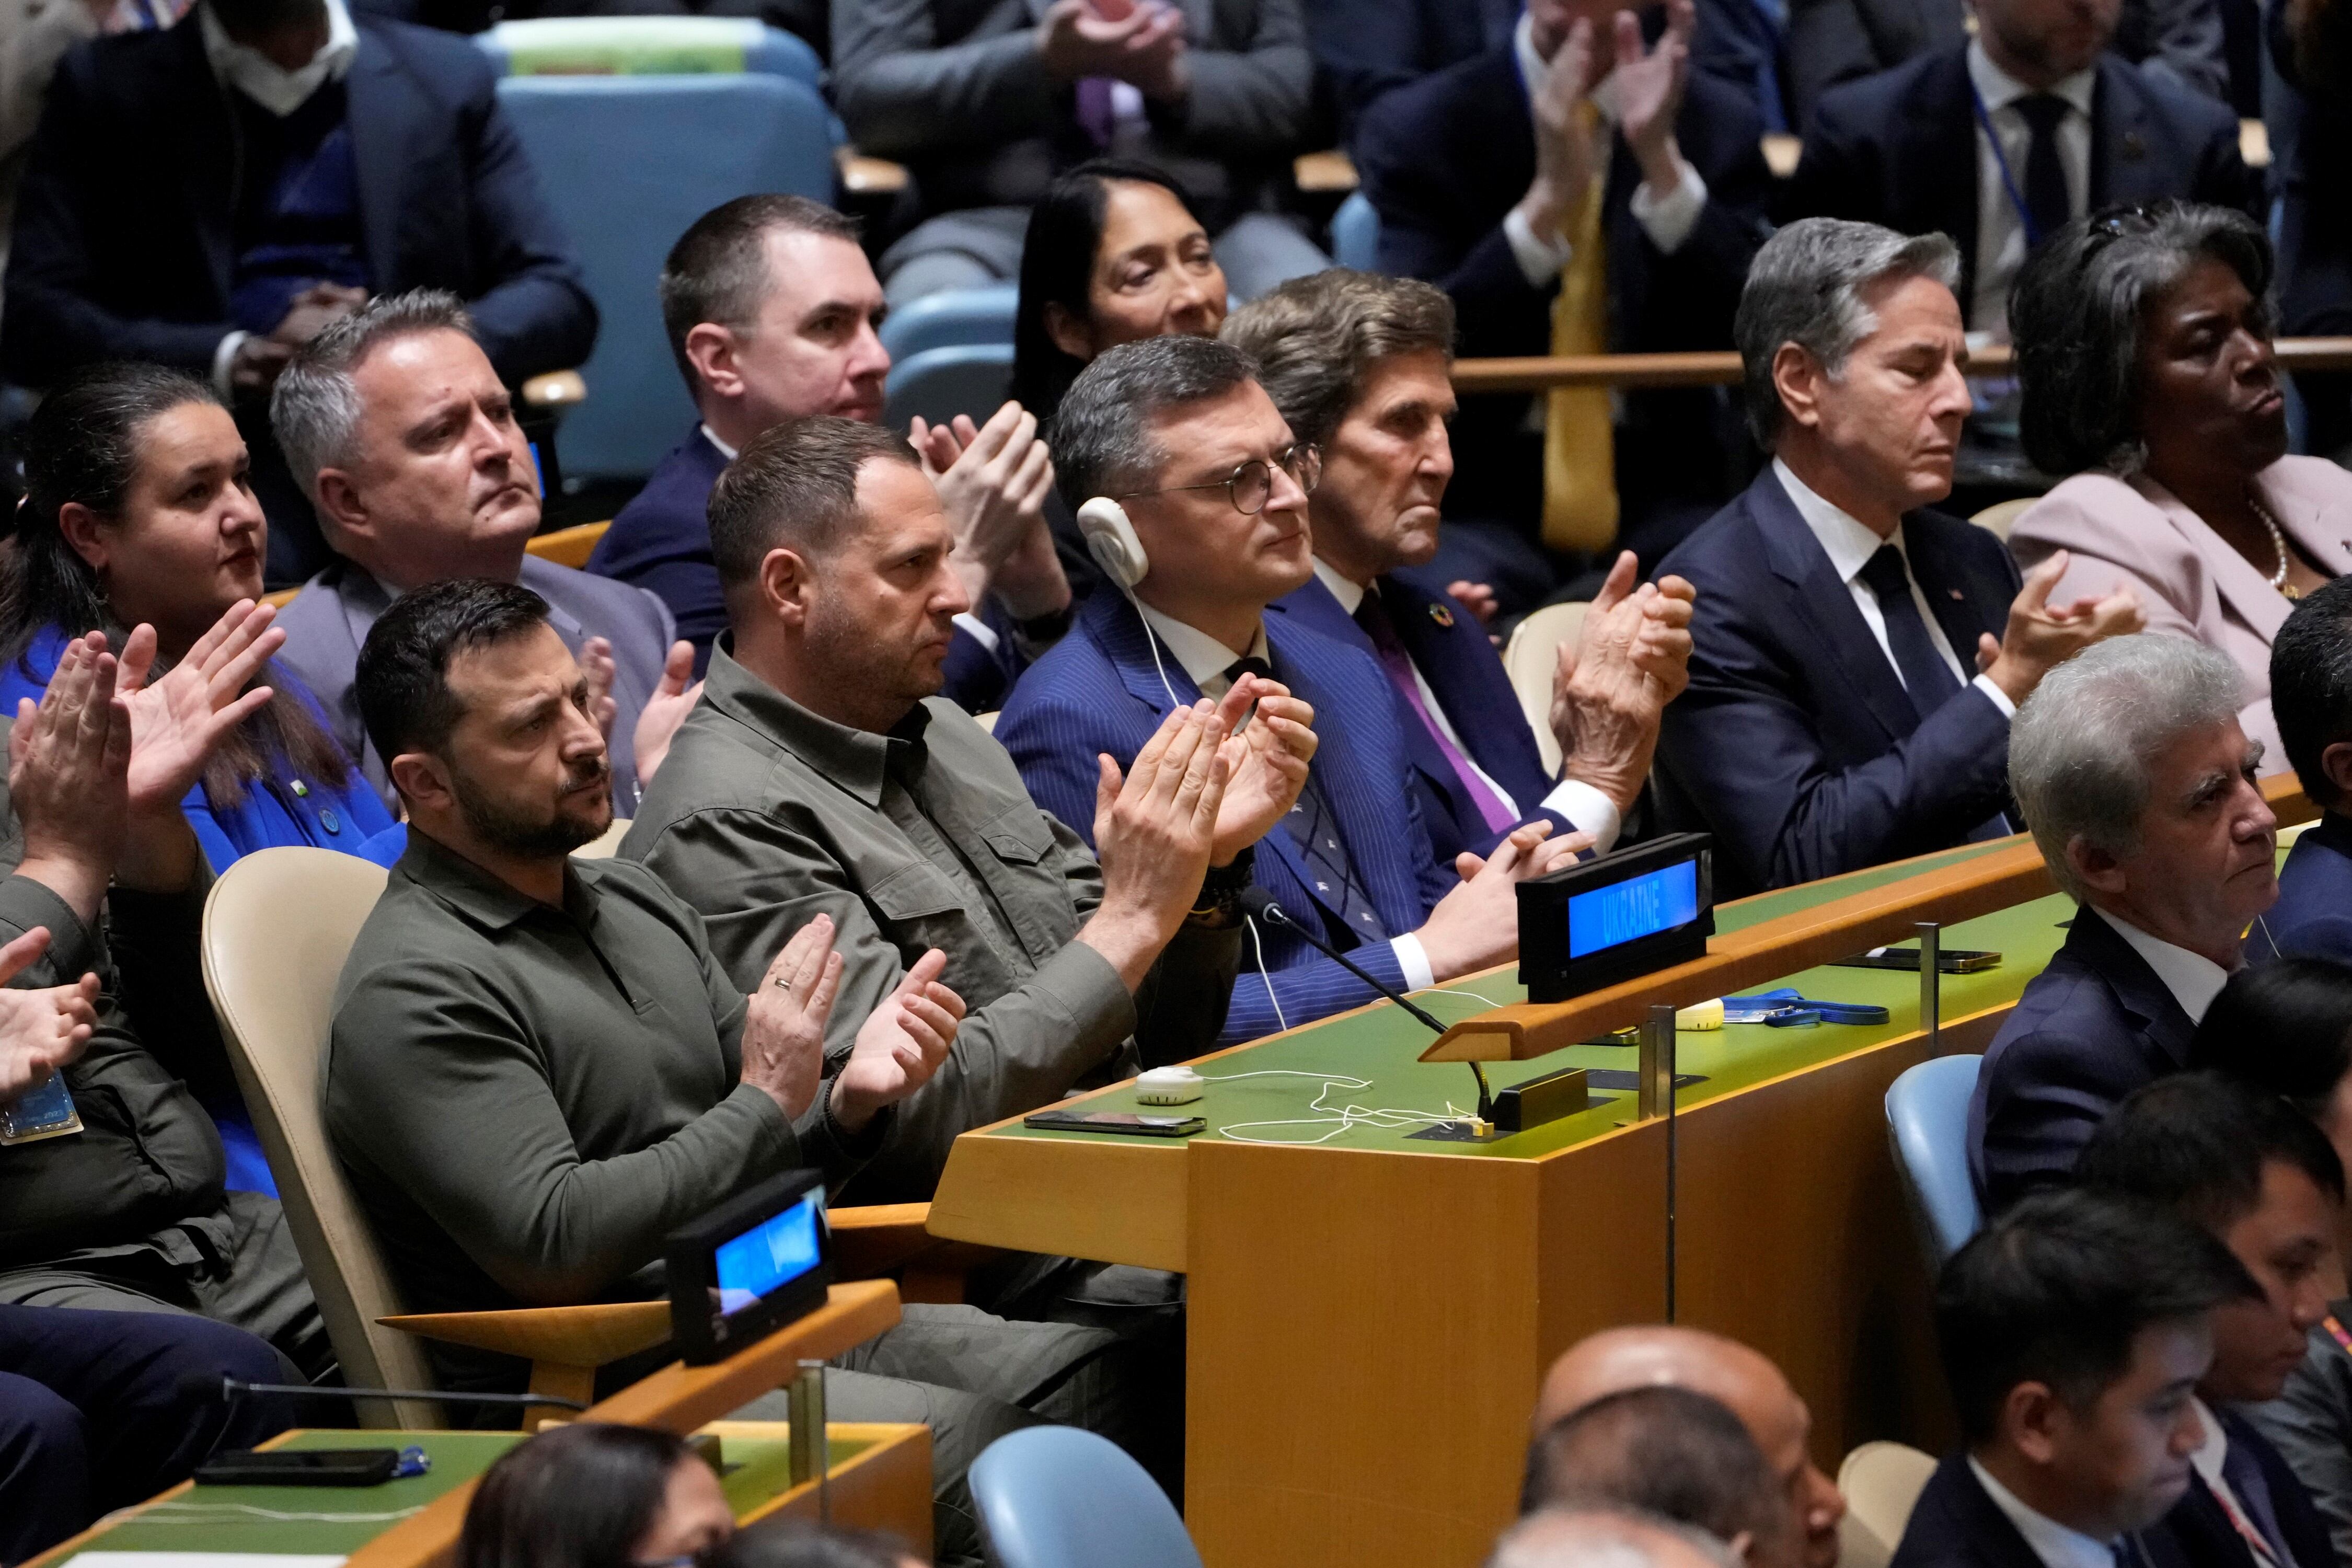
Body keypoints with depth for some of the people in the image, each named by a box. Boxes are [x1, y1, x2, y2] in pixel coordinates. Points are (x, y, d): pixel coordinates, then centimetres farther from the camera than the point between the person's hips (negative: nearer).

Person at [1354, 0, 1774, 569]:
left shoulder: (1720, 122, 3)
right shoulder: (1416, 129, -2)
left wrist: (1662, 159, -20)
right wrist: (1549, 196, -24)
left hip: (1664, 486, 1)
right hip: (1486, 493, -1)